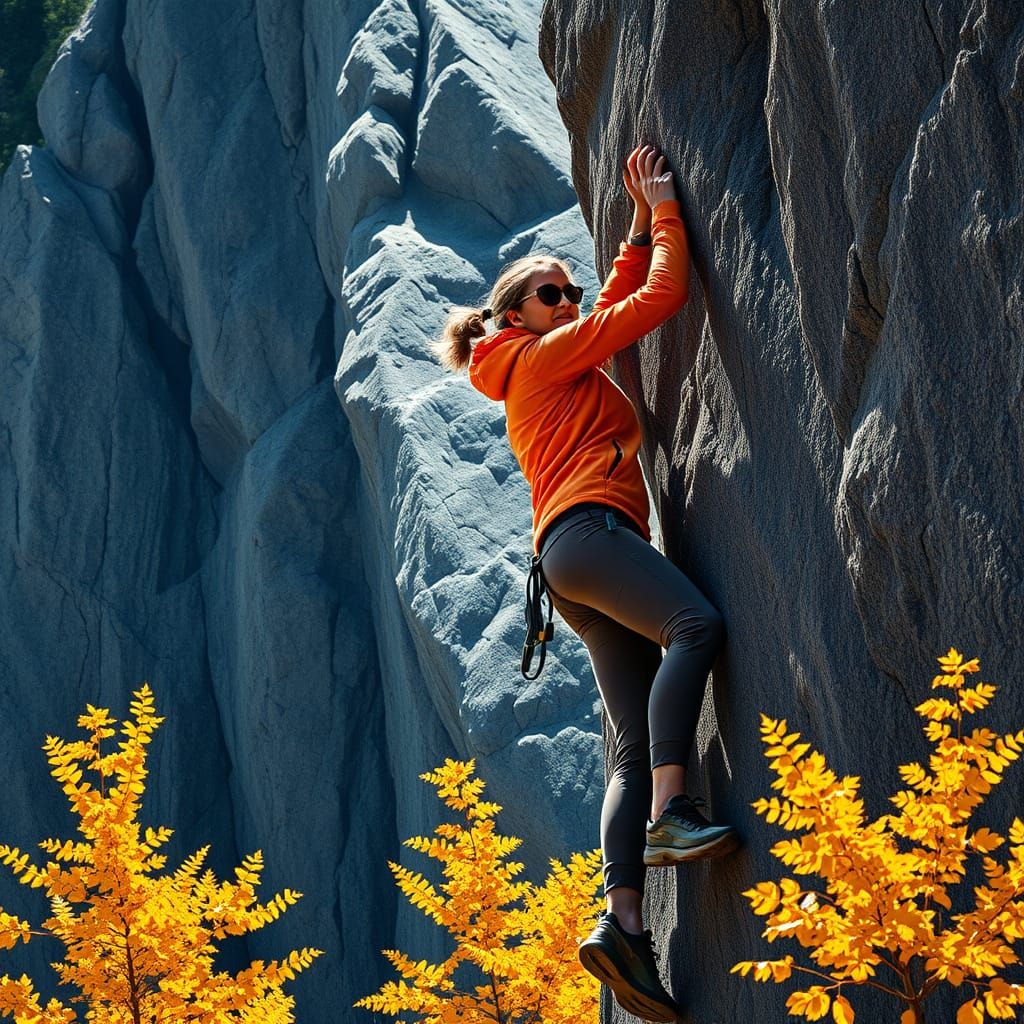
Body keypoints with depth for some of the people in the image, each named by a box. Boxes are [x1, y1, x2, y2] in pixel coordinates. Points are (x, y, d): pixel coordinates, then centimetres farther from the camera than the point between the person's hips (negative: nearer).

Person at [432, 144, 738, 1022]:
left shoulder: (564, 365, 32)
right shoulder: (545, 355, 7)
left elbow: (623, 298, 43)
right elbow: (663, 297, 4)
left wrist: (643, 223, 36)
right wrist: (665, 211, 14)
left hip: (579, 579, 9)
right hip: (586, 528, -9)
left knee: (637, 746, -5)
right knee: (696, 626, -32)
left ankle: (623, 924, -18)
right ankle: (671, 813, -44)